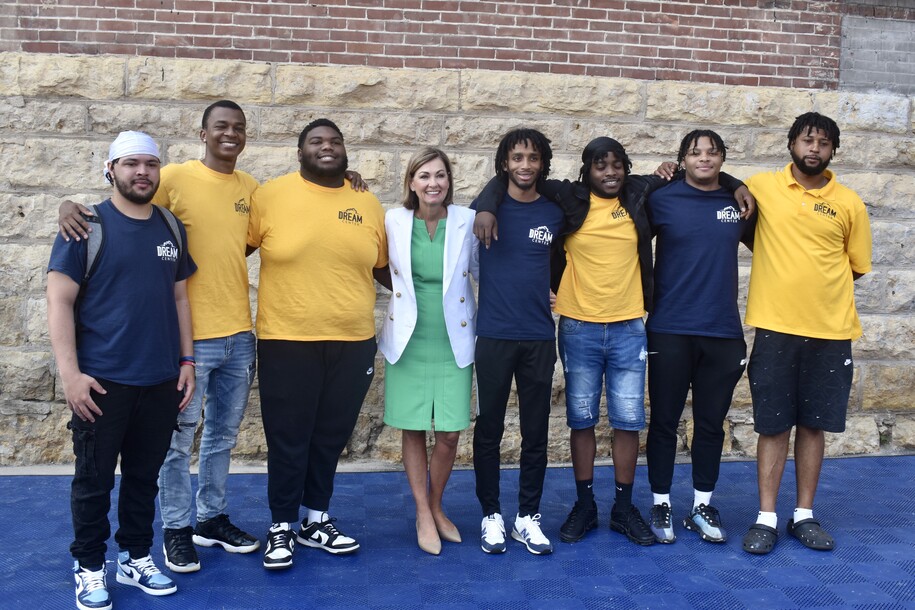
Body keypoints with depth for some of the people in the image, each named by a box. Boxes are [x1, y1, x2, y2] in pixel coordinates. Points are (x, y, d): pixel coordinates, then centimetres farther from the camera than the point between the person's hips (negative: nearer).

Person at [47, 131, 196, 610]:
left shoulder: (172, 228, 9)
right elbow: (59, 302, -8)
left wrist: (186, 361, 8)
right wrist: (70, 373, -14)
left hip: (161, 380, 4)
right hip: (102, 381, -4)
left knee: (144, 475, 13)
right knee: (94, 478, 6)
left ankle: (136, 558, 28)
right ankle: (89, 568, 22)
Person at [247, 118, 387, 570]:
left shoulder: (368, 205, 6)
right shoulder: (270, 195, -3)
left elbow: (384, 267, 17)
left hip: (353, 343, 3)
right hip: (287, 342, -3)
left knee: (331, 438, 15)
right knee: (288, 440, 5)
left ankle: (317, 521, 32)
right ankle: (281, 527, 23)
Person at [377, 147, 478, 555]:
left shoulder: (467, 222, -4)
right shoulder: (393, 222, -3)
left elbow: (483, 272, 4)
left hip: (453, 345, 0)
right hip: (409, 342, 0)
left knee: (449, 434, 2)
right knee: (413, 430, 7)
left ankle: (436, 507, 27)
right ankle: (423, 514, 24)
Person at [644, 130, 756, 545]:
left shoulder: (739, 203, 7)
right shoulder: (662, 200, -1)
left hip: (723, 333, 2)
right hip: (670, 331, -2)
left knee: (711, 423, 10)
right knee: (664, 421, 5)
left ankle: (702, 506, 23)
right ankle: (660, 505, 19)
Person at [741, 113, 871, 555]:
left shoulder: (849, 204, 4)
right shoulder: (761, 188, 1)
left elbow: (858, 267, 10)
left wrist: (819, 287, 2)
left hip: (830, 332, 2)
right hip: (775, 328, -1)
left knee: (814, 424, 10)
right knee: (773, 425, 4)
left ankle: (805, 515, 22)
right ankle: (766, 518, 13)